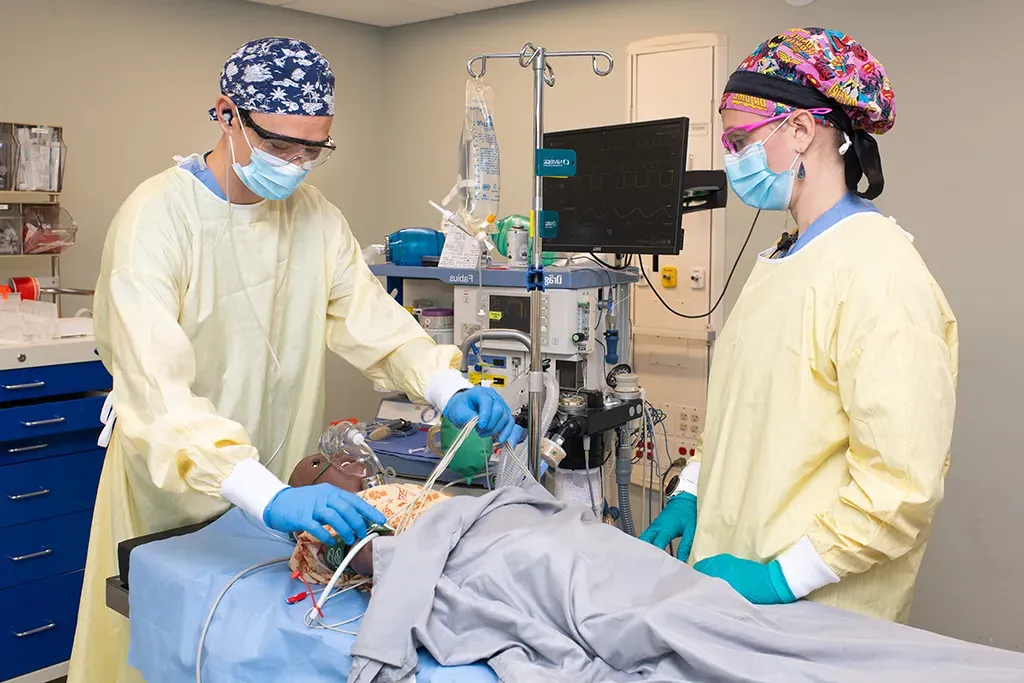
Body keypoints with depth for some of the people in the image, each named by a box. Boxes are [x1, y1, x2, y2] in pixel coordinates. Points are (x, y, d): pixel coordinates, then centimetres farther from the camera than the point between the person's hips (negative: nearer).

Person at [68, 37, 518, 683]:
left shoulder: (316, 214, 0)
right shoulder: (157, 216, -21)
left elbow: (370, 315, -6)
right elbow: (156, 388, -32)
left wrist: (449, 387, -25)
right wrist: (266, 496, -44)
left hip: (287, 489, 5)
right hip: (176, 495, -4)